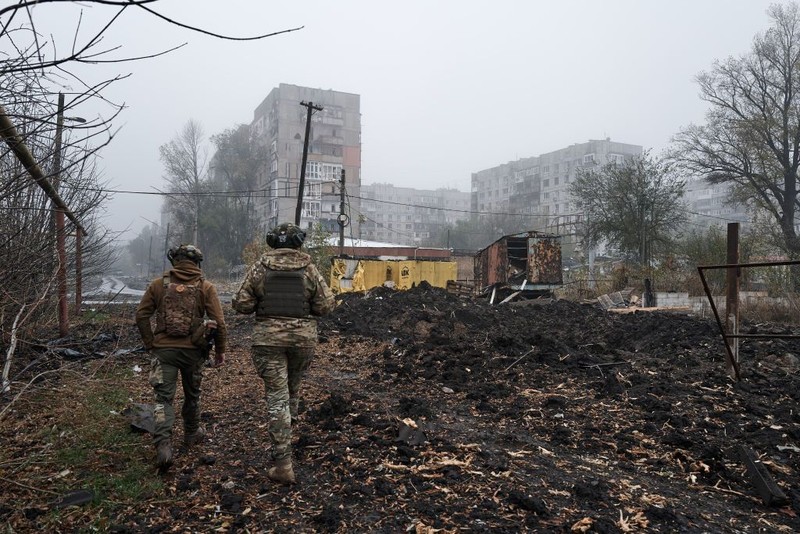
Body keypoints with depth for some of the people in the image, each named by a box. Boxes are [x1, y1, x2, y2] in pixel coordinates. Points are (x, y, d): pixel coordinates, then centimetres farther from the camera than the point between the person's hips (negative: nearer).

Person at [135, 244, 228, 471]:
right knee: (192, 394, 20)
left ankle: (163, 445, -12)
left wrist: (150, 344, 11)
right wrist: (220, 350, 4)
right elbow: (219, 322, -6)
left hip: (164, 349, 0)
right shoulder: (206, 287, -3)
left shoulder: (158, 284, 1)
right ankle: (192, 434, 38)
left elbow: (141, 316, 2)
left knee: (163, 398, 3)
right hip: (193, 350, 0)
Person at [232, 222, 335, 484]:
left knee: (276, 397, 1)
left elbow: (241, 304, -2)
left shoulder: (260, 266, -1)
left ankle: (283, 463, -2)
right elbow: (326, 305, -4)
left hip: (269, 337, -1)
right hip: (303, 337, 1)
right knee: (292, 389, 22)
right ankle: (283, 439, 40)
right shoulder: (308, 267, -1)